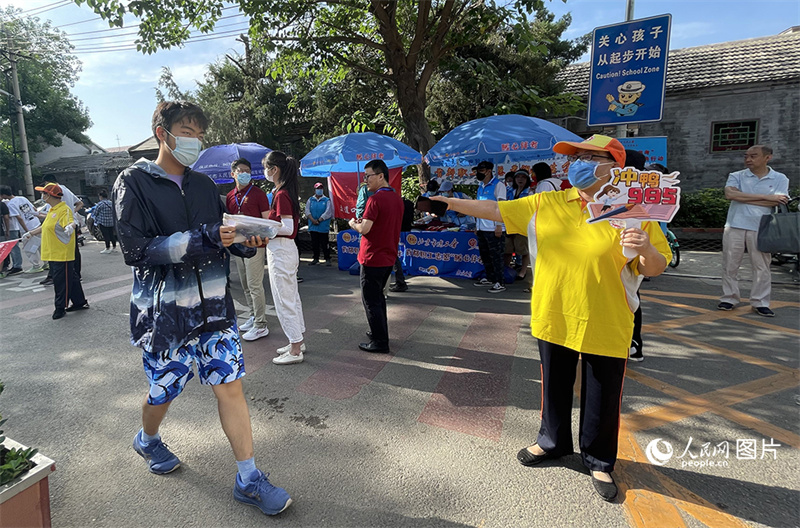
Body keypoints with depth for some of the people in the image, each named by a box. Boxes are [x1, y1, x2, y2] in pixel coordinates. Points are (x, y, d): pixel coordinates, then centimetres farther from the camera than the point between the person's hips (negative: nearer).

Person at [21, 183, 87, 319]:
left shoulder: (64, 210, -14)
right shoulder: (52, 210, 17)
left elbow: (71, 222, -33)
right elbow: (44, 227, 31)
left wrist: (70, 226, -54)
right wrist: (30, 233, 41)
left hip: (62, 254, -10)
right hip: (53, 254, 10)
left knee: (61, 281, -2)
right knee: (70, 278, 14)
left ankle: (60, 307, 8)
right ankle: (80, 302, 23)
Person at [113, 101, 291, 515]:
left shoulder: (204, 185, 11)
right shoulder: (134, 182, -6)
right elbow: (135, 249, -17)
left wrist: (245, 242, -7)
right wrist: (201, 238, -27)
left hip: (213, 305, 4)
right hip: (164, 310, -4)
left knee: (230, 384, 1)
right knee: (163, 392, 14)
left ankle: (248, 480, 12)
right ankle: (148, 440, 49)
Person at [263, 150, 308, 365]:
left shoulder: (281, 195, -18)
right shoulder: (287, 191, 11)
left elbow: (288, 228, -22)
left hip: (280, 251, -10)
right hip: (286, 249, 10)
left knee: (284, 300, -2)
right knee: (291, 297, 17)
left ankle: (295, 351, 7)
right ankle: (298, 341, 29)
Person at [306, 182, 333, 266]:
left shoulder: (327, 200, 2)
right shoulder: (310, 200, 10)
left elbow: (328, 212, -7)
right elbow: (307, 211, 2)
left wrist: (319, 220, -13)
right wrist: (313, 220, -12)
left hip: (323, 226, -3)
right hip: (313, 226, 3)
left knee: (324, 243, -2)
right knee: (314, 243, 9)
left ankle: (327, 259, 8)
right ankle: (316, 259, 20)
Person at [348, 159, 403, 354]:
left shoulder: (376, 198, -18)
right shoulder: (397, 198, 9)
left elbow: (364, 229, -22)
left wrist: (353, 223, -1)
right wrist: (363, 222, 7)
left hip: (373, 258, -9)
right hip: (389, 257, 9)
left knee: (370, 300, 1)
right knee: (378, 296, 22)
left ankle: (380, 342, 6)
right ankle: (380, 332, 33)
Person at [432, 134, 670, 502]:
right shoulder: (546, 204, 0)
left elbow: (655, 269, -4)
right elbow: (496, 210, 3)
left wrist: (646, 250, -26)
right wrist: (452, 203, 0)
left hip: (605, 325, -2)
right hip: (553, 318, 3)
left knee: (602, 398, 12)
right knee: (555, 386, 21)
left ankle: (599, 461, 37)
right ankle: (553, 441, 45)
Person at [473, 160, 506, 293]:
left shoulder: (498, 185, -6)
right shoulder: (480, 187, 17)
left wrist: (499, 225, -18)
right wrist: (477, 225, 18)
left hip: (493, 228, -8)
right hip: (482, 228, 8)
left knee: (495, 256, -4)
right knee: (484, 255, 14)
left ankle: (500, 283, 2)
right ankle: (490, 278, 27)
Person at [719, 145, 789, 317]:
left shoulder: (780, 179, 6)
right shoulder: (736, 176, 6)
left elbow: (776, 202, -10)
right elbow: (729, 194, -14)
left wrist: (742, 198, -11)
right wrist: (765, 197, -13)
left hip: (761, 228, 0)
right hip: (735, 226, 1)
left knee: (762, 267, 2)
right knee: (730, 264, 4)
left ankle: (760, 303, 11)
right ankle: (729, 298, 14)